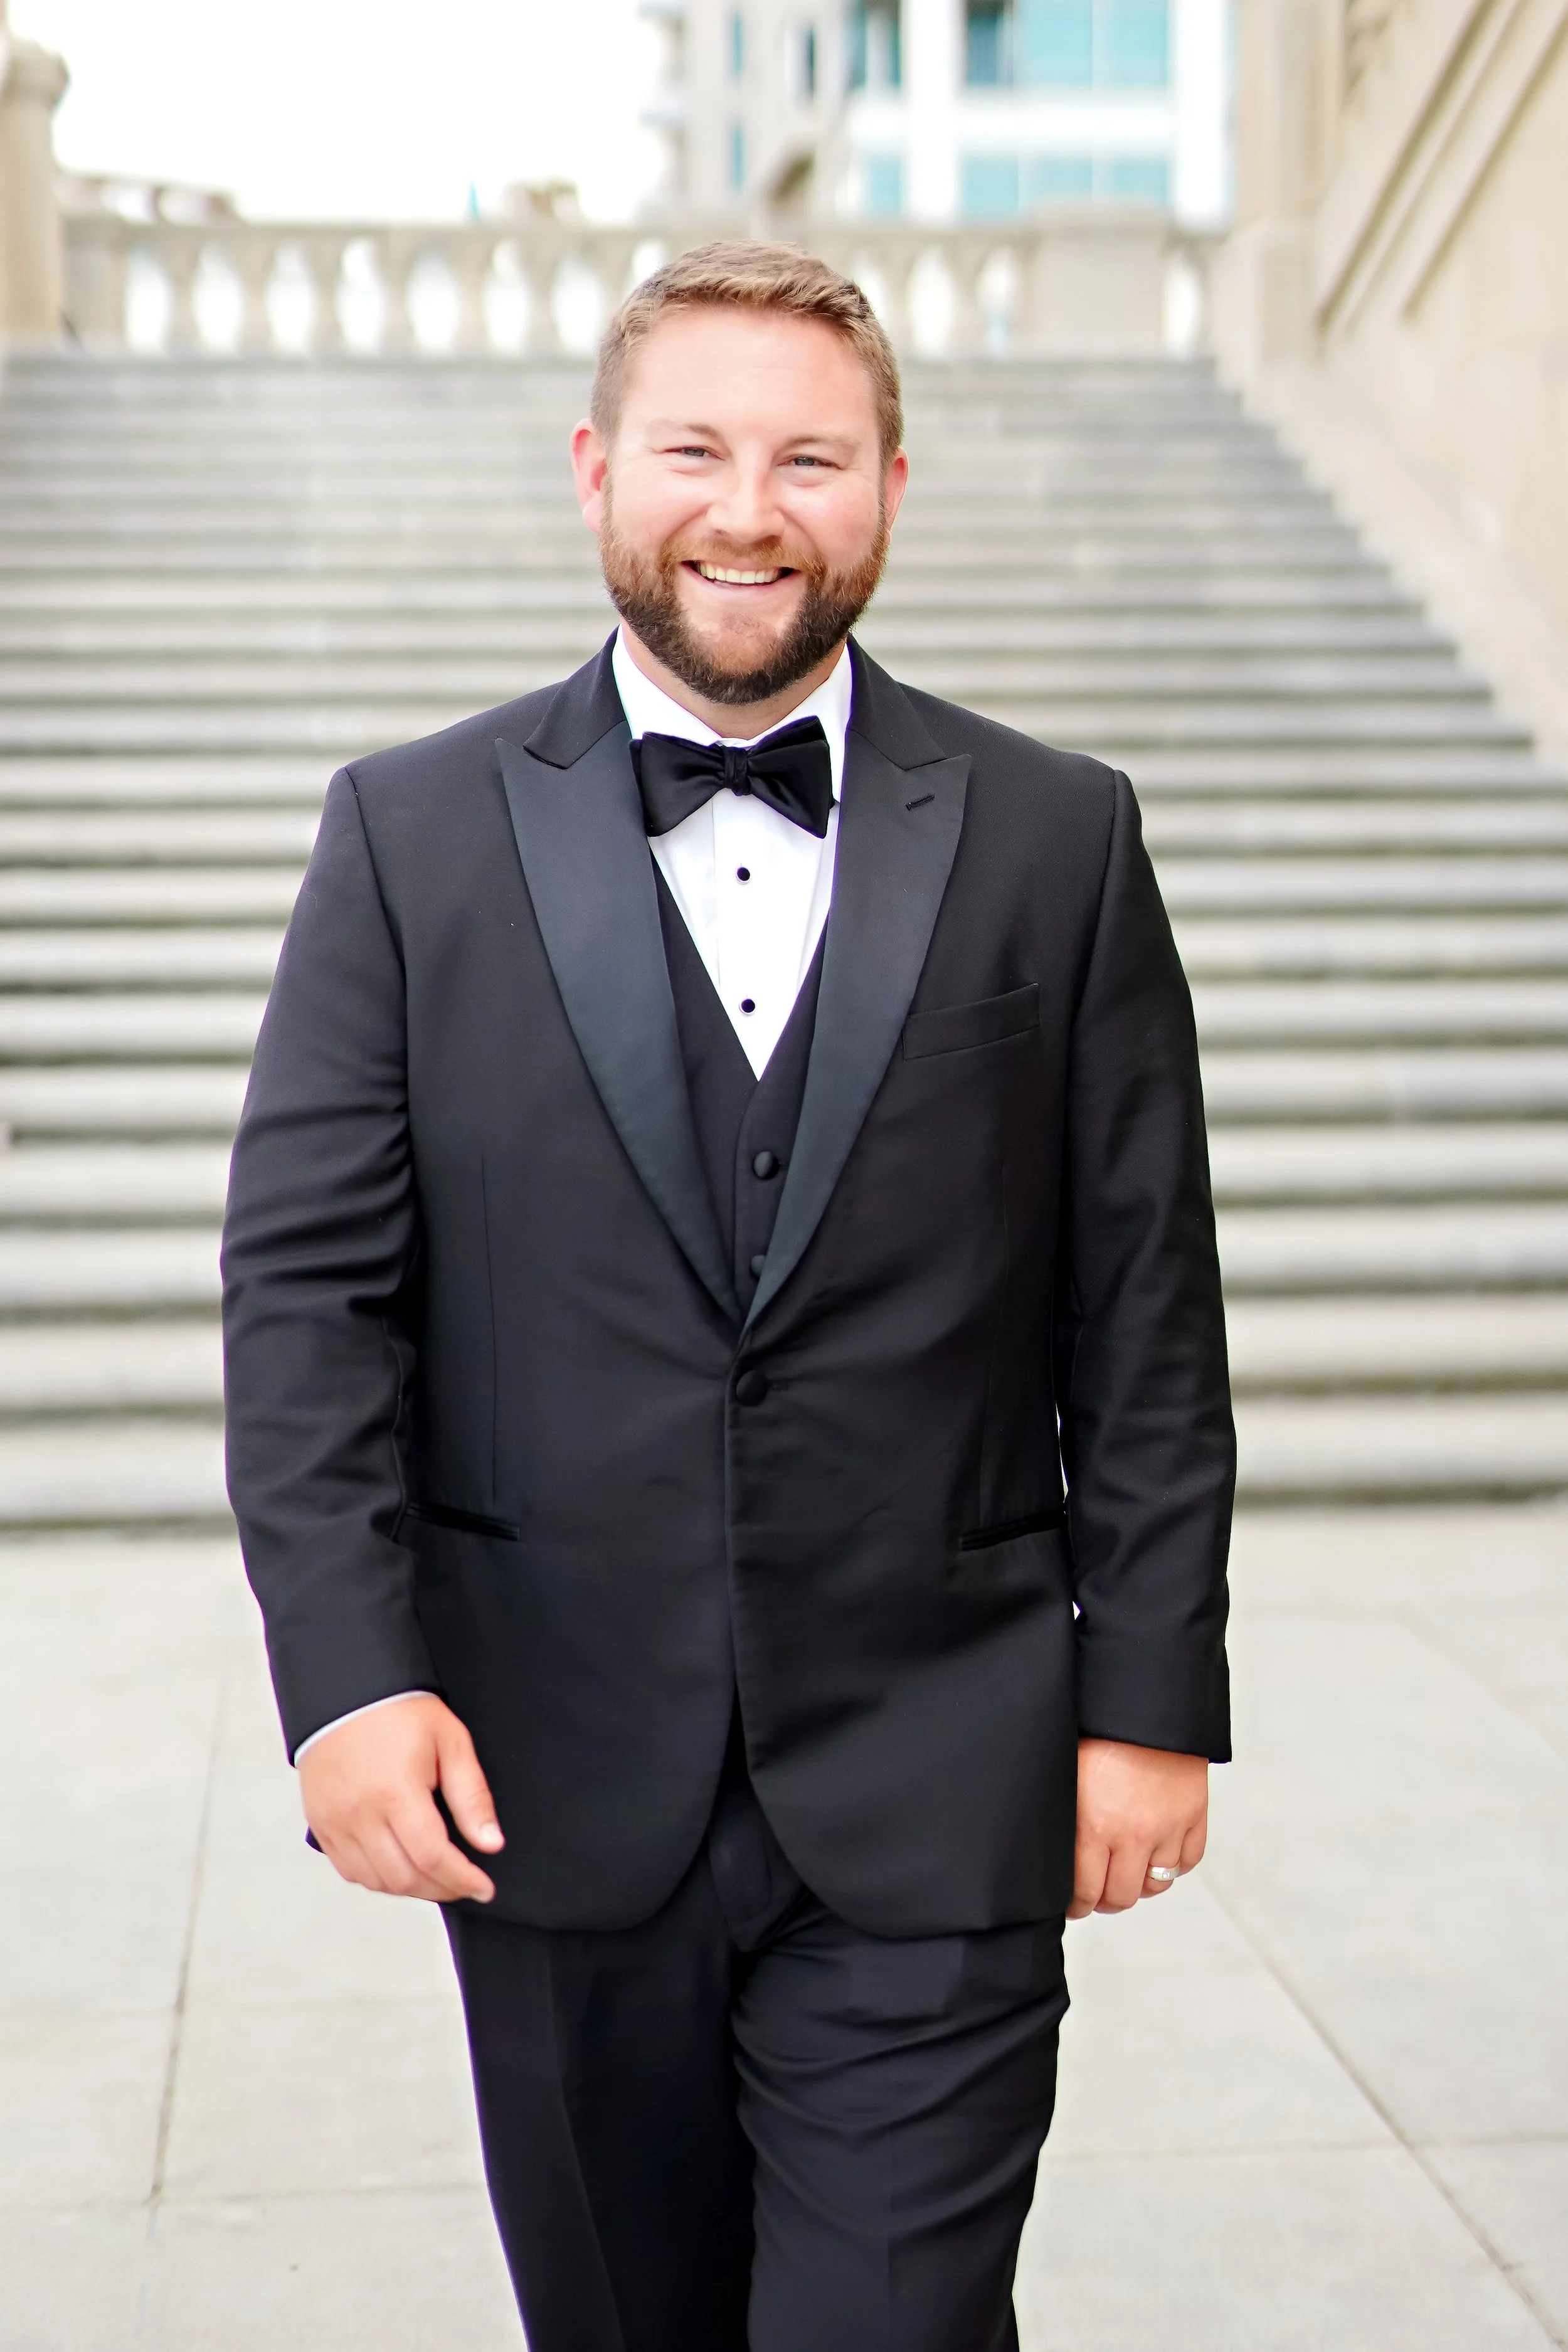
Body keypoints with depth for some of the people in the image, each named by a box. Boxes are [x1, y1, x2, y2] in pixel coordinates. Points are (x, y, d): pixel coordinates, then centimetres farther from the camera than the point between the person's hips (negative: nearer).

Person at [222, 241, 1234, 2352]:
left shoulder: (1057, 842, 3)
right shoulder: (416, 834, 3)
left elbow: (1146, 1319, 3)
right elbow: (305, 1286, -1)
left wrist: (1155, 1698, -1)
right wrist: (349, 1670, -11)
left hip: (934, 1808, -1)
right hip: (551, 1785, 1)